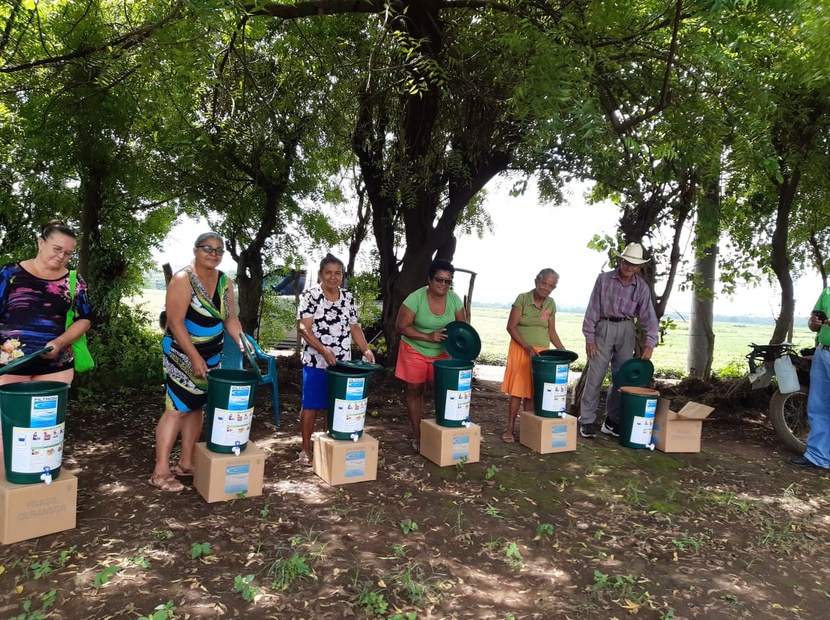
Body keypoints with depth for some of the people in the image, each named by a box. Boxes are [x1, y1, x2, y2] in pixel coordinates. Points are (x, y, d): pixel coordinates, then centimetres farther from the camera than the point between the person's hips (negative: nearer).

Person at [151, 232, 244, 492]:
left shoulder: (225, 282, 5)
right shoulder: (183, 279, -15)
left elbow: (230, 318, 9)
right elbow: (175, 321, -19)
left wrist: (242, 341, -8)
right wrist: (194, 357, -22)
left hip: (211, 355, 7)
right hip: (182, 353, -7)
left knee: (197, 407, 12)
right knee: (177, 409, -8)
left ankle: (186, 463, 23)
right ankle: (160, 472, 0)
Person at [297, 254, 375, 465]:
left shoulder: (348, 298, 8)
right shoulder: (310, 296, -7)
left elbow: (354, 328, 13)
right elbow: (304, 329, -13)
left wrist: (366, 350, 0)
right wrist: (323, 350, -24)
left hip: (342, 363, 5)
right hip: (316, 363, -4)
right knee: (311, 406, 3)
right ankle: (306, 448, 15)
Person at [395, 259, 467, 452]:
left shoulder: (454, 299, -9)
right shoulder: (416, 298, -21)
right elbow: (401, 327, -19)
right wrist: (429, 336, -26)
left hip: (442, 352, 3)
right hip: (415, 351, -3)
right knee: (415, 391, 5)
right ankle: (417, 436, 17)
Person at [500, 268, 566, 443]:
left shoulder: (550, 303, 5)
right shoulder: (523, 299, -9)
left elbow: (551, 331, 12)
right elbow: (511, 326, -11)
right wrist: (526, 346, -20)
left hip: (541, 352, 4)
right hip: (521, 350, -4)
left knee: (532, 392, 7)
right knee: (517, 390, -3)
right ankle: (509, 429, 5)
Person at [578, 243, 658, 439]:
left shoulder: (642, 287, 3)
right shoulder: (604, 279, -3)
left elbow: (648, 316, -2)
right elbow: (593, 309, -2)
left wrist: (649, 343, -15)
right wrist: (589, 337, -7)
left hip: (626, 331, 3)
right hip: (604, 328, -3)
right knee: (595, 375, -4)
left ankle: (612, 422, 17)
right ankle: (586, 421, 2)